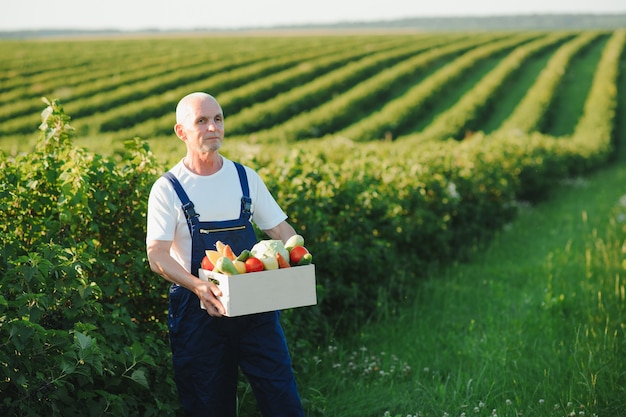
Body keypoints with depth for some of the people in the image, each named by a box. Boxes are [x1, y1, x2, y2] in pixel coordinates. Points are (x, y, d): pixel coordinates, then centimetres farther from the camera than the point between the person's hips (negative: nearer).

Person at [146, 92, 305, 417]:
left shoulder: (246, 178, 7)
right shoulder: (167, 189, -3)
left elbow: (281, 231, 10)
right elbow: (157, 256, -10)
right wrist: (198, 285, -28)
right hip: (197, 308, -2)